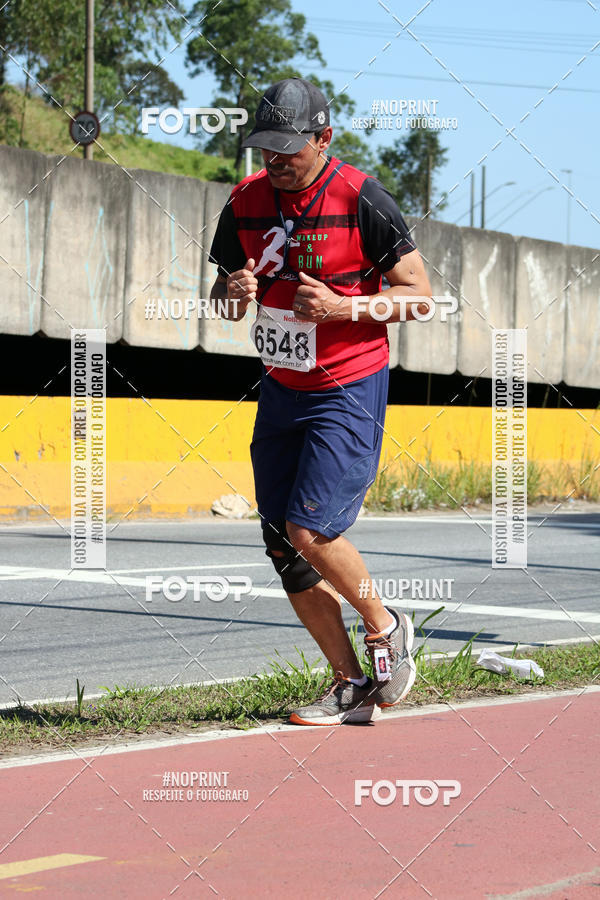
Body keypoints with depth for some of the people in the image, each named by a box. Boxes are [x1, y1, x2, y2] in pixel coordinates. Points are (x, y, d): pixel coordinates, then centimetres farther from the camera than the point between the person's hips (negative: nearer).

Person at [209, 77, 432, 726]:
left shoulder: (362, 200, -13)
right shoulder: (246, 203, 3)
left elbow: (419, 295, -9)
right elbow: (222, 290, 14)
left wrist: (341, 307, -22)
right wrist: (233, 291, -10)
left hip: (349, 390, -6)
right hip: (280, 389, 6)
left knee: (309, 531, -17)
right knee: (282, 546, 3)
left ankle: (384, 625, 11)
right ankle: (350, 687, 13)